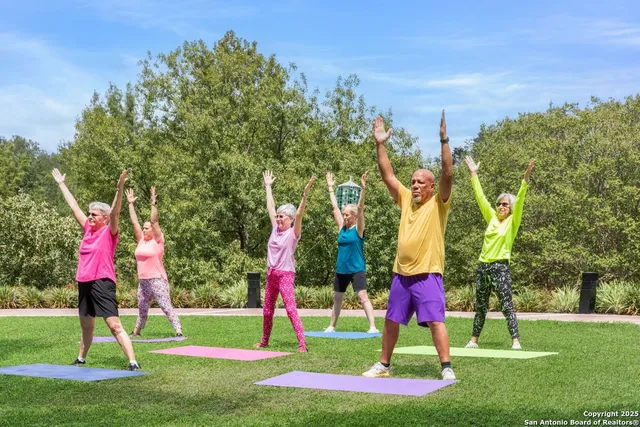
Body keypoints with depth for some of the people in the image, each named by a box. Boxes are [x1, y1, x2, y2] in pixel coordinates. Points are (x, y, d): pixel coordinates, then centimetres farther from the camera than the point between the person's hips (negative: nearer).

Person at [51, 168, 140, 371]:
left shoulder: (109, 232, -5)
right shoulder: (88, 229, 13)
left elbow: (115, 212, -21)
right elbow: (74, 206, 20)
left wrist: (120, 188, -35)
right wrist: (61, 184, 27)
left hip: (102, 283, -7)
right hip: (84, 283, 7)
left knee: (115, 326, -13)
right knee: (86, 326, 20)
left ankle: (133, 363, -16)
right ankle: (81, 359, 36)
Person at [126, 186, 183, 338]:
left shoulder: (158, 241, -5)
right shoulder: (141, 240, 10)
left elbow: (154, 221, -15)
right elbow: (134, 222, 10)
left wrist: (153, 203, -18)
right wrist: (131, 203, 10)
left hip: (157, 280, -7)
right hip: (143, 281, 7)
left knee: (166, 306, -12)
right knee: (142, 308, 19)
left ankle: (178, 330, -15)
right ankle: (136, 331, 33)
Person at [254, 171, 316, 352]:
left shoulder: (293, 233, -8)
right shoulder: (275, 228, 8)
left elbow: (299, 214, -22)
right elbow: (270, 207, 17)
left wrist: (305, 194, -33)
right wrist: (268, 186, 23)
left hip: (286, 274, -7)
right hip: (272, 274, 7)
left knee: (291, 309, -16)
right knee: (267, 311, 15)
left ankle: (302, 343, -19)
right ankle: (264, 341, 29)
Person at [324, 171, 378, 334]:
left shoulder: (358, 228, -7)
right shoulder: (342, 228, 7)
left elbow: (360, 208, -17)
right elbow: (335, 207, 11)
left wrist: (363, 189, -26)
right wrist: (331, 188, 14)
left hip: (356, 270, -6)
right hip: (341, 270, 7)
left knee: (363, 297, -13)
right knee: (337, 298, 14)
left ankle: (373, 327, -15)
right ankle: (332, 326, 25)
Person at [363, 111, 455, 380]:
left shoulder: (438, 204, -4)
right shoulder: (405, 199, 10)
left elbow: (447, 174, -17)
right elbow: (388, 176, 7)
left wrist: (444, 140, -24)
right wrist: (380, 144, -1)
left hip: (427, 275, -5)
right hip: (401, 274, 6)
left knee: (436, 321, -10)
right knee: (391, 321, 12)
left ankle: (446, 368, -5)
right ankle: (384, 365, 25)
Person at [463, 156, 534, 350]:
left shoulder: (512, 222, 0)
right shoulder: (492, 218, 11)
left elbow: (519, 202, -12)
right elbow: (480, 198, 13)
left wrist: (526, 179, -23)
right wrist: (474, 174, 14)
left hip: (500, 267, -5)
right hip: (483, 266, 5)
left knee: (507, 305, -8)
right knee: (480, 306, 12)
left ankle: (516, 341, -8)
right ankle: (474, 339, 18)